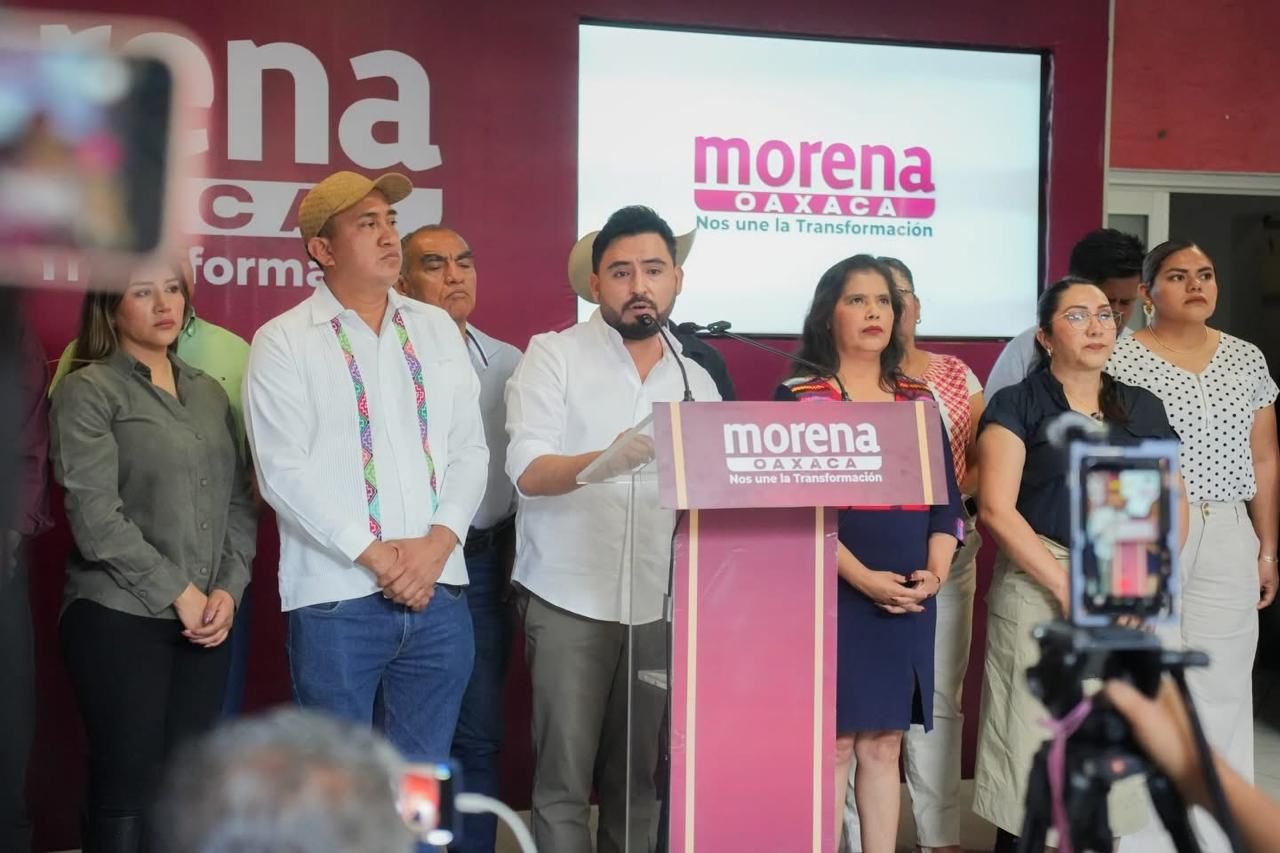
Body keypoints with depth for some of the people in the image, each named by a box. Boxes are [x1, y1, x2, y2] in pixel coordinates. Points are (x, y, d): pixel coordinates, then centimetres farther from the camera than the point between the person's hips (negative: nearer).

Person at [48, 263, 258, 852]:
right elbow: (96, 518, -12)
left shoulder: (209, 392, 15)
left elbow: (239, 501, 12)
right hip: (120, 620, -5)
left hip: (206, 620, 5)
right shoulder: (88, 391, -3)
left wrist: (228, 590, -3)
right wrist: (178, 593, -11)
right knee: (126, 792, -2)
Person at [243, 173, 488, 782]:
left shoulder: (437, 330, 12)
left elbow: (470, 449, 8)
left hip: (438, 593, 4)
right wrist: (375, 555, -13)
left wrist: (439, 542, -7)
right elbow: (284, 472, -10)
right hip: (337, 599, -4)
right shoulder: (282, 342, -1)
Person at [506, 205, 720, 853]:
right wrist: (607, 460, -34)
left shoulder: (697, 382, 11)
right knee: (565, 779, -2)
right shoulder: (553, 356, -3)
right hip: (568, 602, -4)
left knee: (639, 779, 9)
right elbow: (527, 471, -16)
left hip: (659, 606, 4)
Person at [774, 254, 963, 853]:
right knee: (832, 743, -3)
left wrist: (935, 572, -5)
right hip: (832, 595, -5)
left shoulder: (918, 401, 13)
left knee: (883, 743, 9)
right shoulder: (799, 397, -2)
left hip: (909, 599, 5)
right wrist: (863, 578, -17)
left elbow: (946, 496, 11)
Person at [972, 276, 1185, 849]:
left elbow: (1173, 507, 11)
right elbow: (996, 508, -9)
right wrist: (1068, 586, -14)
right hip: (1039, 587, -4)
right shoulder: (1017, 406, 1)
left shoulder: (1143, 409, 14)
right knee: (1033, 737, -5)